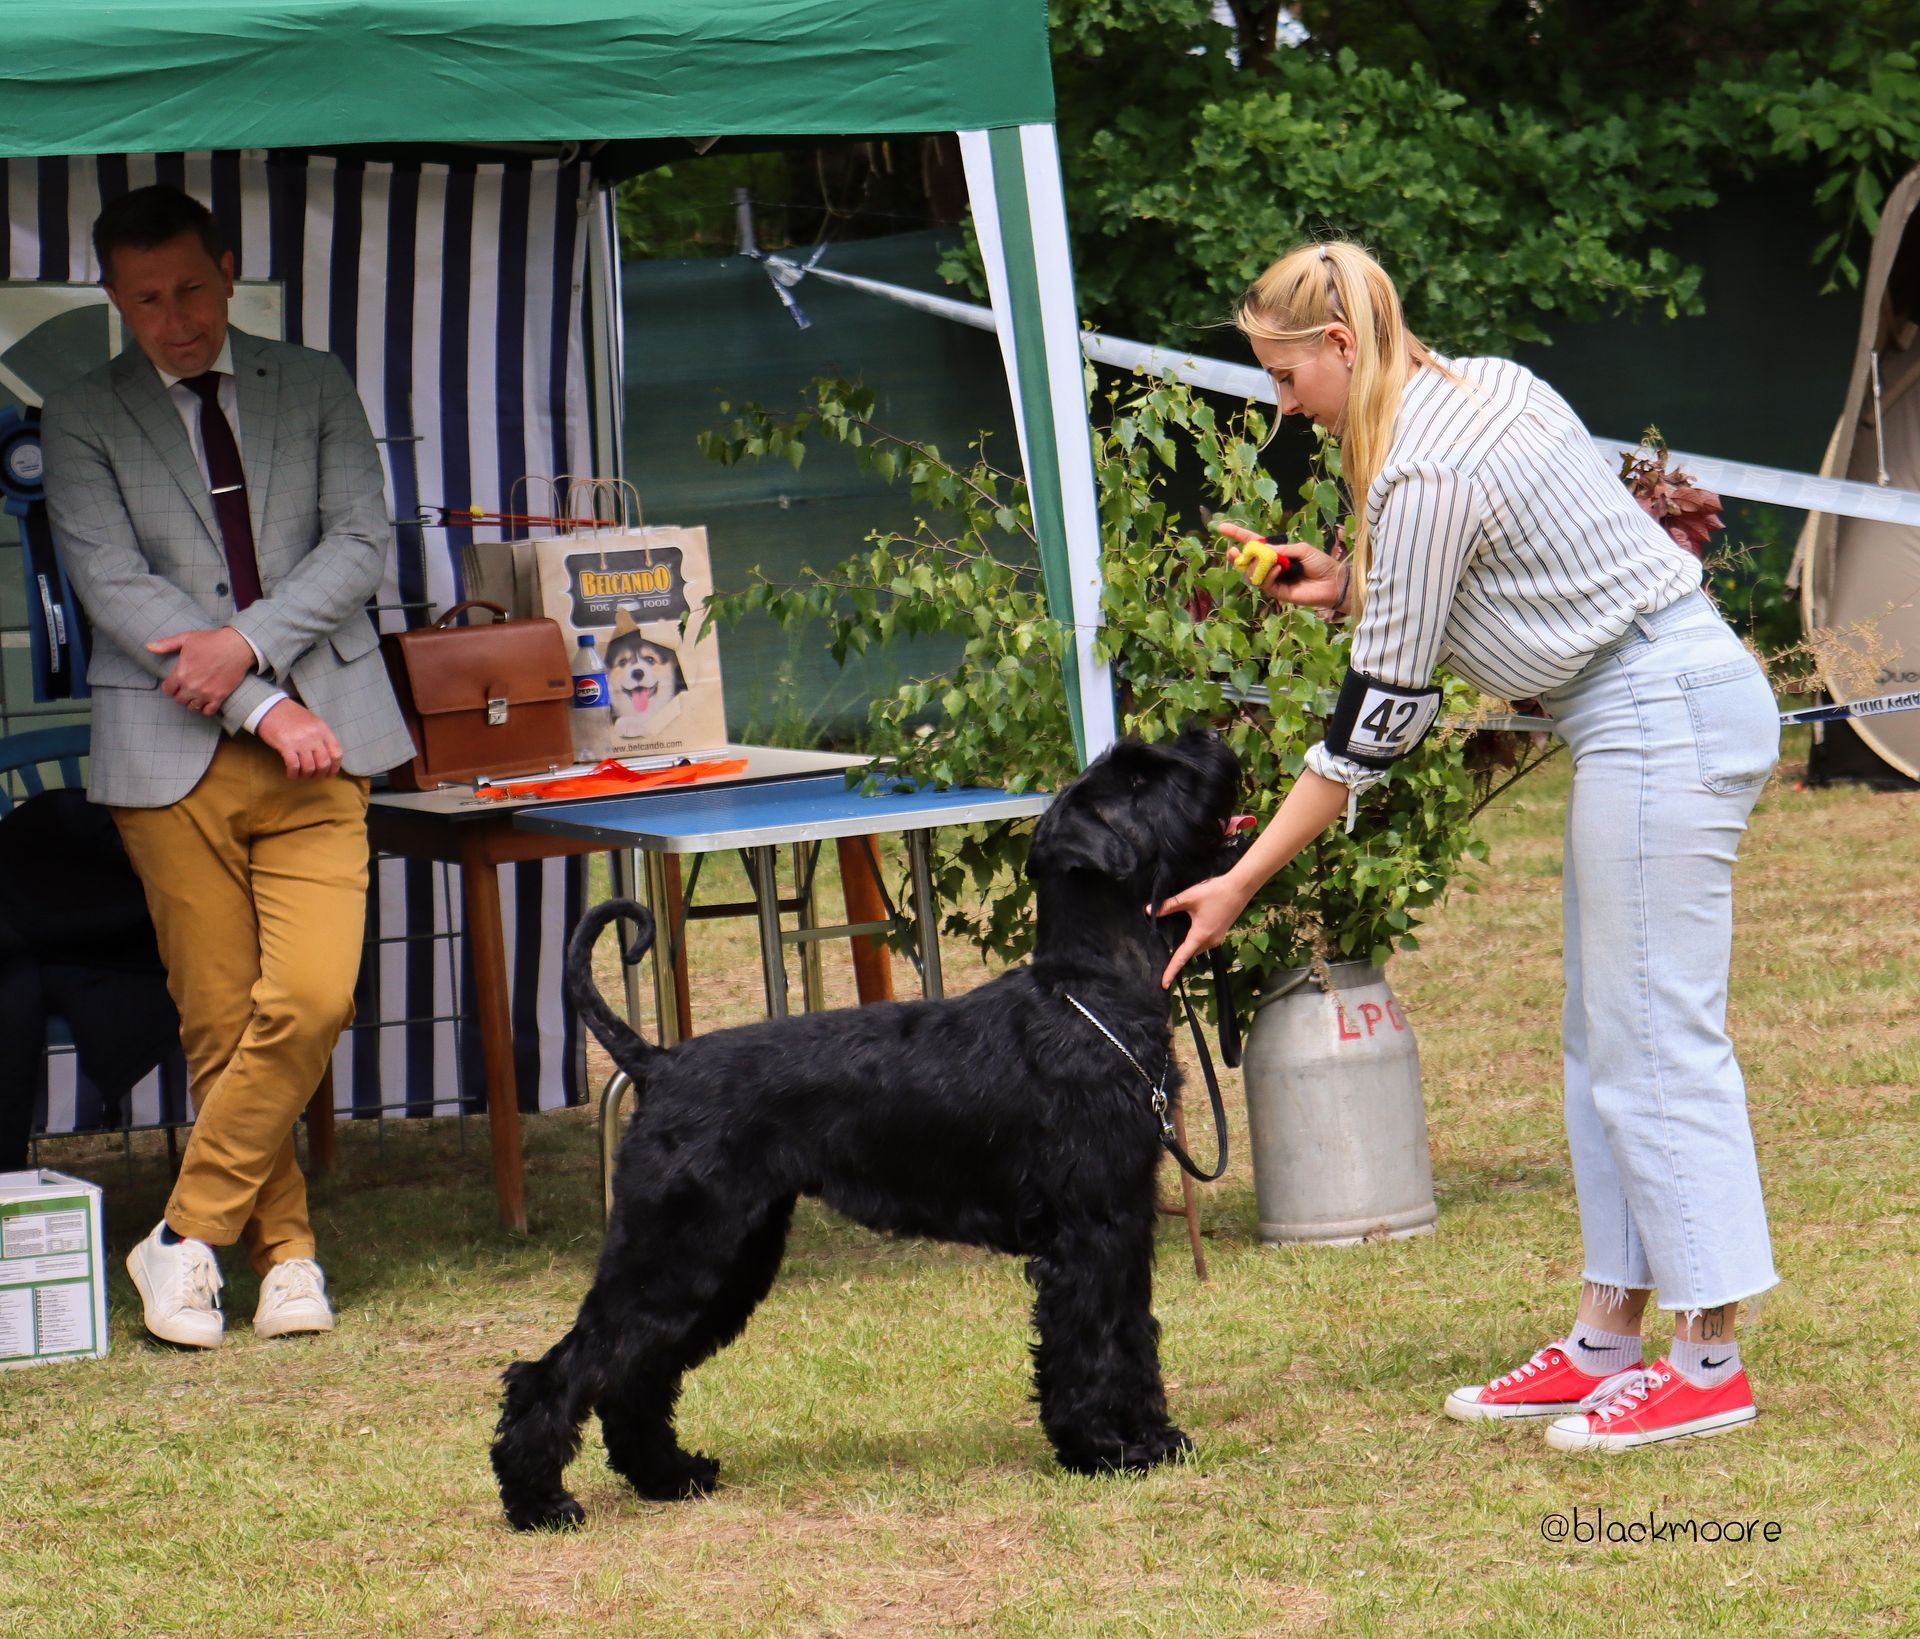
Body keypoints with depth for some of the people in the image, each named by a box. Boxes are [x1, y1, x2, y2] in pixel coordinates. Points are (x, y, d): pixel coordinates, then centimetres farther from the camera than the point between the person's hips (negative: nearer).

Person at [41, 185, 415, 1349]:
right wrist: (265, 706, -12)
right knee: (218, 1022, -1)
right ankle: (285, 1251, 11)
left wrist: (250, 643, -12)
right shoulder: (83, 421, 4)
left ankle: (190, 1233, -1)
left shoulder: (316, 387, 12)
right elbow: (114, 587, -5)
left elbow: (359, 545, 3)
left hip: (316, 741, 1)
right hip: (172, 758, -1)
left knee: (310, 1001, -13)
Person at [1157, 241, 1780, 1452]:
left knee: (1658, 1041, -7)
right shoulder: (1485, 386, 11)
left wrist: (1242, 883, -9)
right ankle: (1608, 1342, 15)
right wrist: (1353, 588, 14)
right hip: (1664, 703, 10)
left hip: (1662, 719, -10)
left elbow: (1382, 716, -14)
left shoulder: (1426, 475, -17)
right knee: (1604, 1039, 12)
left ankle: (1713, 1363, -4)